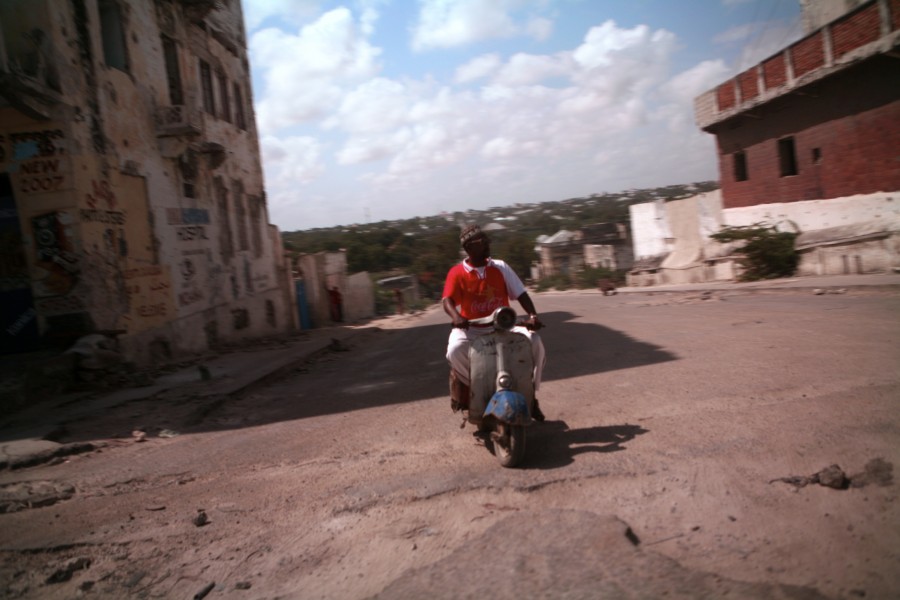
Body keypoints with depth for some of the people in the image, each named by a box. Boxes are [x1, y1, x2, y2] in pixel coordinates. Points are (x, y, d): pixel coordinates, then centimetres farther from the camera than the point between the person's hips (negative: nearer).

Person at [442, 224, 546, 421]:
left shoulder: (500, 267, 2)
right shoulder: (457, 272, -5)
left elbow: (521, 293, -1)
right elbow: (447, 300, -17)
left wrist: (532, 315, -20)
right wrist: (456, 316, -40)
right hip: (471, 329, -2)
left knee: (534, 341, -22)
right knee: (455, 349, -34)